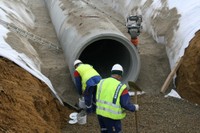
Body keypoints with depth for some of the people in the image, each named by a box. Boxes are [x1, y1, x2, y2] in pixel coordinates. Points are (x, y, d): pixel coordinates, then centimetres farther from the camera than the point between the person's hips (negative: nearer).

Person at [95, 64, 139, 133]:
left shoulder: (101, 82, 3)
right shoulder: (121, 87, -14)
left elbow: (97, 99, 8)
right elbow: (126, 104, -16)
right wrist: (134, 107, 3)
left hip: (100, 113, 6)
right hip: (112, 116, -6)